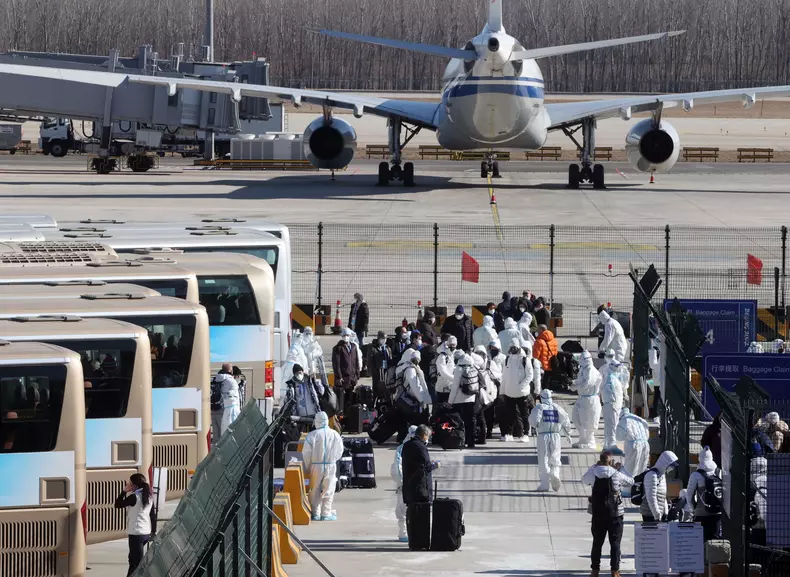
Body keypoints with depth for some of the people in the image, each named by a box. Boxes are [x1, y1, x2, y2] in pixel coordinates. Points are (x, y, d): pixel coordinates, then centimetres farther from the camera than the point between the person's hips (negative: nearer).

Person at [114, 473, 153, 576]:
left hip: (136, 533, -8)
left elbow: (117, 504, -8)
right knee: (133, 558, 24)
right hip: (146, 532, 8)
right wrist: (153, 532, 19)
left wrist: (124, 491, 0)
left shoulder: (134, 497, -15)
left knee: (136, 562, -6)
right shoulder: (149, 497, 7)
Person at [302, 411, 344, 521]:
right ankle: (326, 513, 7)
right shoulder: (335, 435, -2)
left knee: (315, 490, 8)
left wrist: (307, 467, 8)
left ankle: (316, 513, 8)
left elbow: (306, 454, -6)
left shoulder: (312, 436, -9)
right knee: (328, 490, 8)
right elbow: (339, 452, 7)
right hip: (331, 466, 1)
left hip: (316, 466, -1)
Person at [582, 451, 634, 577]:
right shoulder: (617, 475, -13)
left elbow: (585, 479, 17)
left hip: (598, 514, 3)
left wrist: (594, 466, 19)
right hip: (614, 514, -3)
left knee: (597, 543, 13)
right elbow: (631, 481, 4)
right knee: (615, 543, 5)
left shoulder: (594, 474, -5)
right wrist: (621, 468, 14)